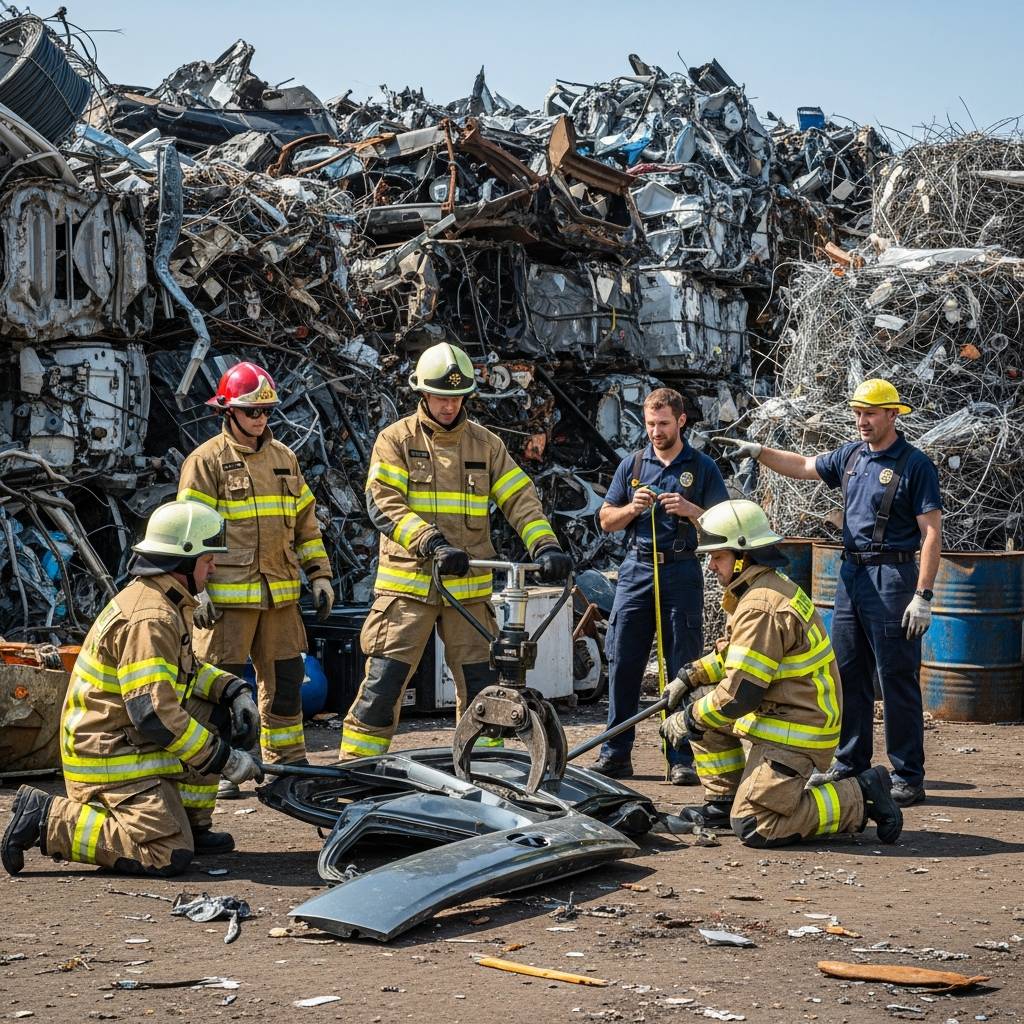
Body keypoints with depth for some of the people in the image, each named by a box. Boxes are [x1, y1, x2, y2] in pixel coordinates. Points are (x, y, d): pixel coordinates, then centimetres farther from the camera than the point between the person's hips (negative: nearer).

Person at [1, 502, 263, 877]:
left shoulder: (158, 600, 10)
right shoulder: (149, 619, -22)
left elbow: (184, 670, 25)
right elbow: (155, 713, -27)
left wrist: (235, 691, 7)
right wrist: (223, 759, -20)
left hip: (129, 740, 10)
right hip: (111, 757, -10)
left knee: (217, 716, 12)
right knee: (169, 855, -16)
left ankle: (191, 825, 13)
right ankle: (48, 820, -10)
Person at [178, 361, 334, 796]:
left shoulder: (284, 458, 14)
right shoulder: (207, 461, -4)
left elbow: (305, 521, 20)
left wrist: (320, 574, 14)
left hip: (280, 593, 5)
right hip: (227, 596, -5)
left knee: (285, 677, 10)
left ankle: (287, 760, 21)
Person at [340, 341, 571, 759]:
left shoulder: (485, 444, 10)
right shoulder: (395, 440, 0)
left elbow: (520, 499, 6)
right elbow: (384, 504, -12)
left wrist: (545, 545, -13)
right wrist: (432, 543, -26)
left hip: (469, 586, 3)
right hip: (408, 583, -3)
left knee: (481, 685, 6)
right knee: (383, 682, -5)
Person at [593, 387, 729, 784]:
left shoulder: (702, 467, 6)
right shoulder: (632, 464, 12)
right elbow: (606, 520, 14)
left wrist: (692, 511, -15)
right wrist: (632, 508, -6)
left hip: (682, 572, -2)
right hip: (637, 569, 2)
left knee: (683, 668, -2)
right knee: (622, 662, -1)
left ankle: (681, 758, 2)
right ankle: (616, 753, 6)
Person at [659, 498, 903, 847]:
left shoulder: (762, 608, -23)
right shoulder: (771, 587, 11)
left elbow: (740, 693, -23)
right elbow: (735, 654, 25)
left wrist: (689, 721, -10)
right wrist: (690, 676, 13)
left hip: (795, 733, -10)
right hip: (777, 712, 10)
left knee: (753, 827, -14)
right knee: (699, 701, 14)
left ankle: (858, 798, -6)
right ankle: (724, 802, 18)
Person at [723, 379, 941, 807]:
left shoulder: (915, 465, -9)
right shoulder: (851, 455, 12)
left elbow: (931, 533, -12)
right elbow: (805, 467, 26)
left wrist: (923, 595, -18)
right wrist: (760, 452, 10)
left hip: (892, 576, -7)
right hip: (851, 574, 8)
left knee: (898, 681, -5)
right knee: (847, 674, 12)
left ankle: (909, 779, 0)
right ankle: (850, 765, 21)